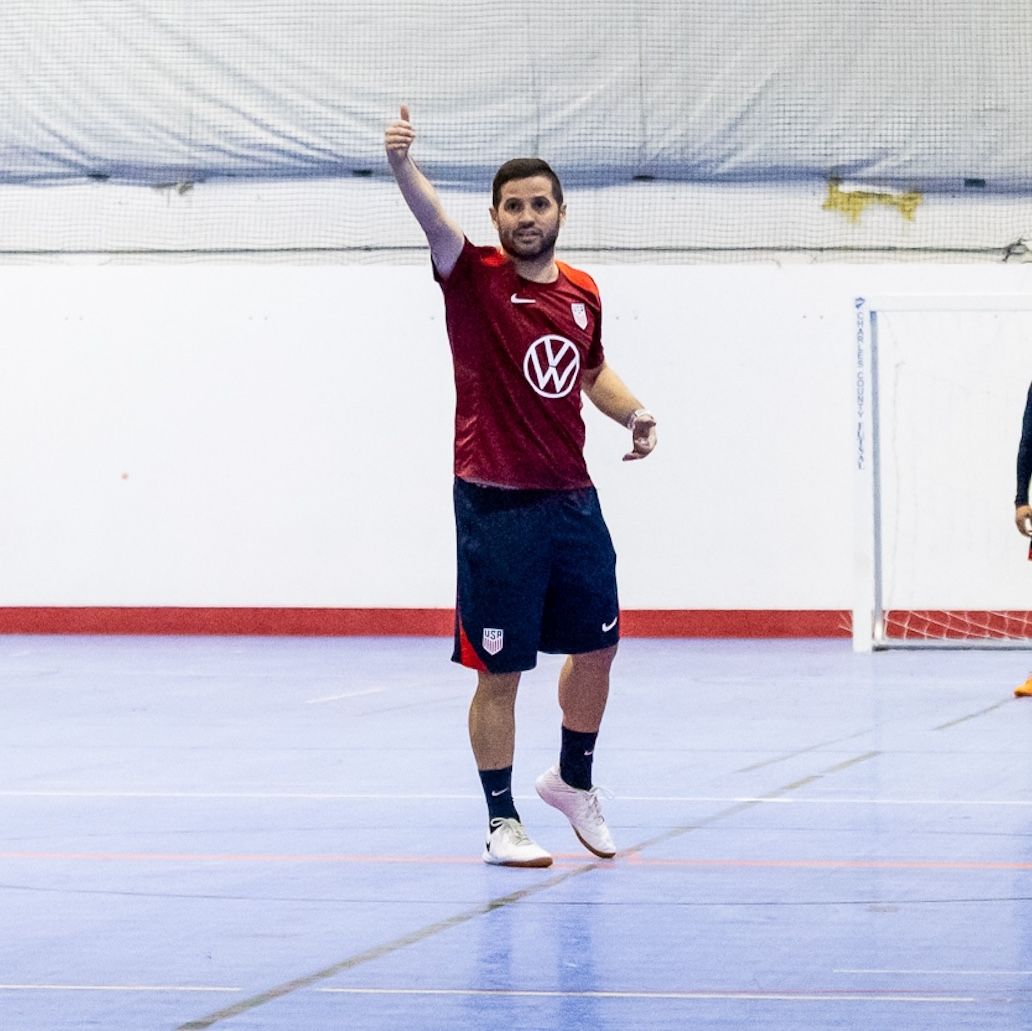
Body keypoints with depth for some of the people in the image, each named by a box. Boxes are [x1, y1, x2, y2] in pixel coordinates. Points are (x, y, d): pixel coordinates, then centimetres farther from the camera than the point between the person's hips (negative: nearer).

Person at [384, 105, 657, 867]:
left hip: (572, 499, 6)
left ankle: (574, 781, 37)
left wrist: (633, 413, 6)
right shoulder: (476, 280, -8)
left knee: (597, 645, 15)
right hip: (497, 509, -6)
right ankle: (503, 823, 9)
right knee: (500, 670, -2)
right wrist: (403, 163, -48)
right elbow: (436, 222, -29)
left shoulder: (582, 293, 9)